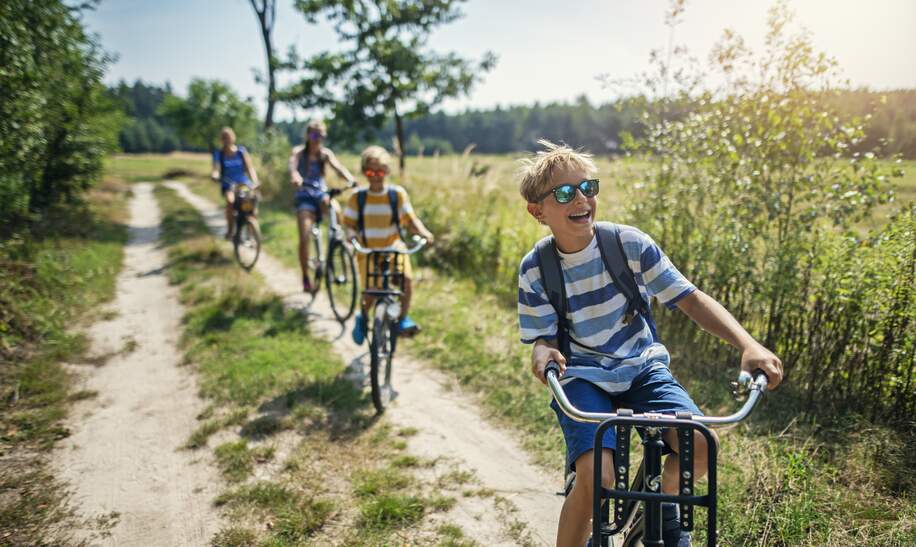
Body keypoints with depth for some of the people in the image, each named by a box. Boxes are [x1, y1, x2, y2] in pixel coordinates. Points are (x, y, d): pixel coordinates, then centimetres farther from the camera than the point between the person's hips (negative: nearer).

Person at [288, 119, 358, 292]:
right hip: (305, 197, -2)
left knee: (334, 208, -35)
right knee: (304, 238, -12)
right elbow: (292, 164, -26)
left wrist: (351, 180, -37)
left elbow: (338, 167, -16)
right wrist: (294, 176, -50)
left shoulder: (326, 153, 2)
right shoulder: (299, 152, -4)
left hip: (321, 193, 2)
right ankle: (305, 278, 2)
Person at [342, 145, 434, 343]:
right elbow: (349, 223, 1)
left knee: (406, 279, -23)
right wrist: (352, 235, -21)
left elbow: (410, 219, -3)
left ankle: (402, 319, 0)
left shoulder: (398, 194, -2)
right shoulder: (357, 197, -1)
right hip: (367, 251, 0)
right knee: (370, 292, -10)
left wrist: (423, 232, -21)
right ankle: (362, 317, 25)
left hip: (394, 247, 1)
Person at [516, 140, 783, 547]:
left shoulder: (629, 243, -11)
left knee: (698, 444, -22)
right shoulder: (534, 270, -10)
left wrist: (748, 345, -24)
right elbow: (542, 339, -8)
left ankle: (664, 503, 12)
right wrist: (544, 356, -34)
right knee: (595, 474, -26)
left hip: (642, 367, 2)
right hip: (583, 376, -1)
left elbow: (690, 299, -11)